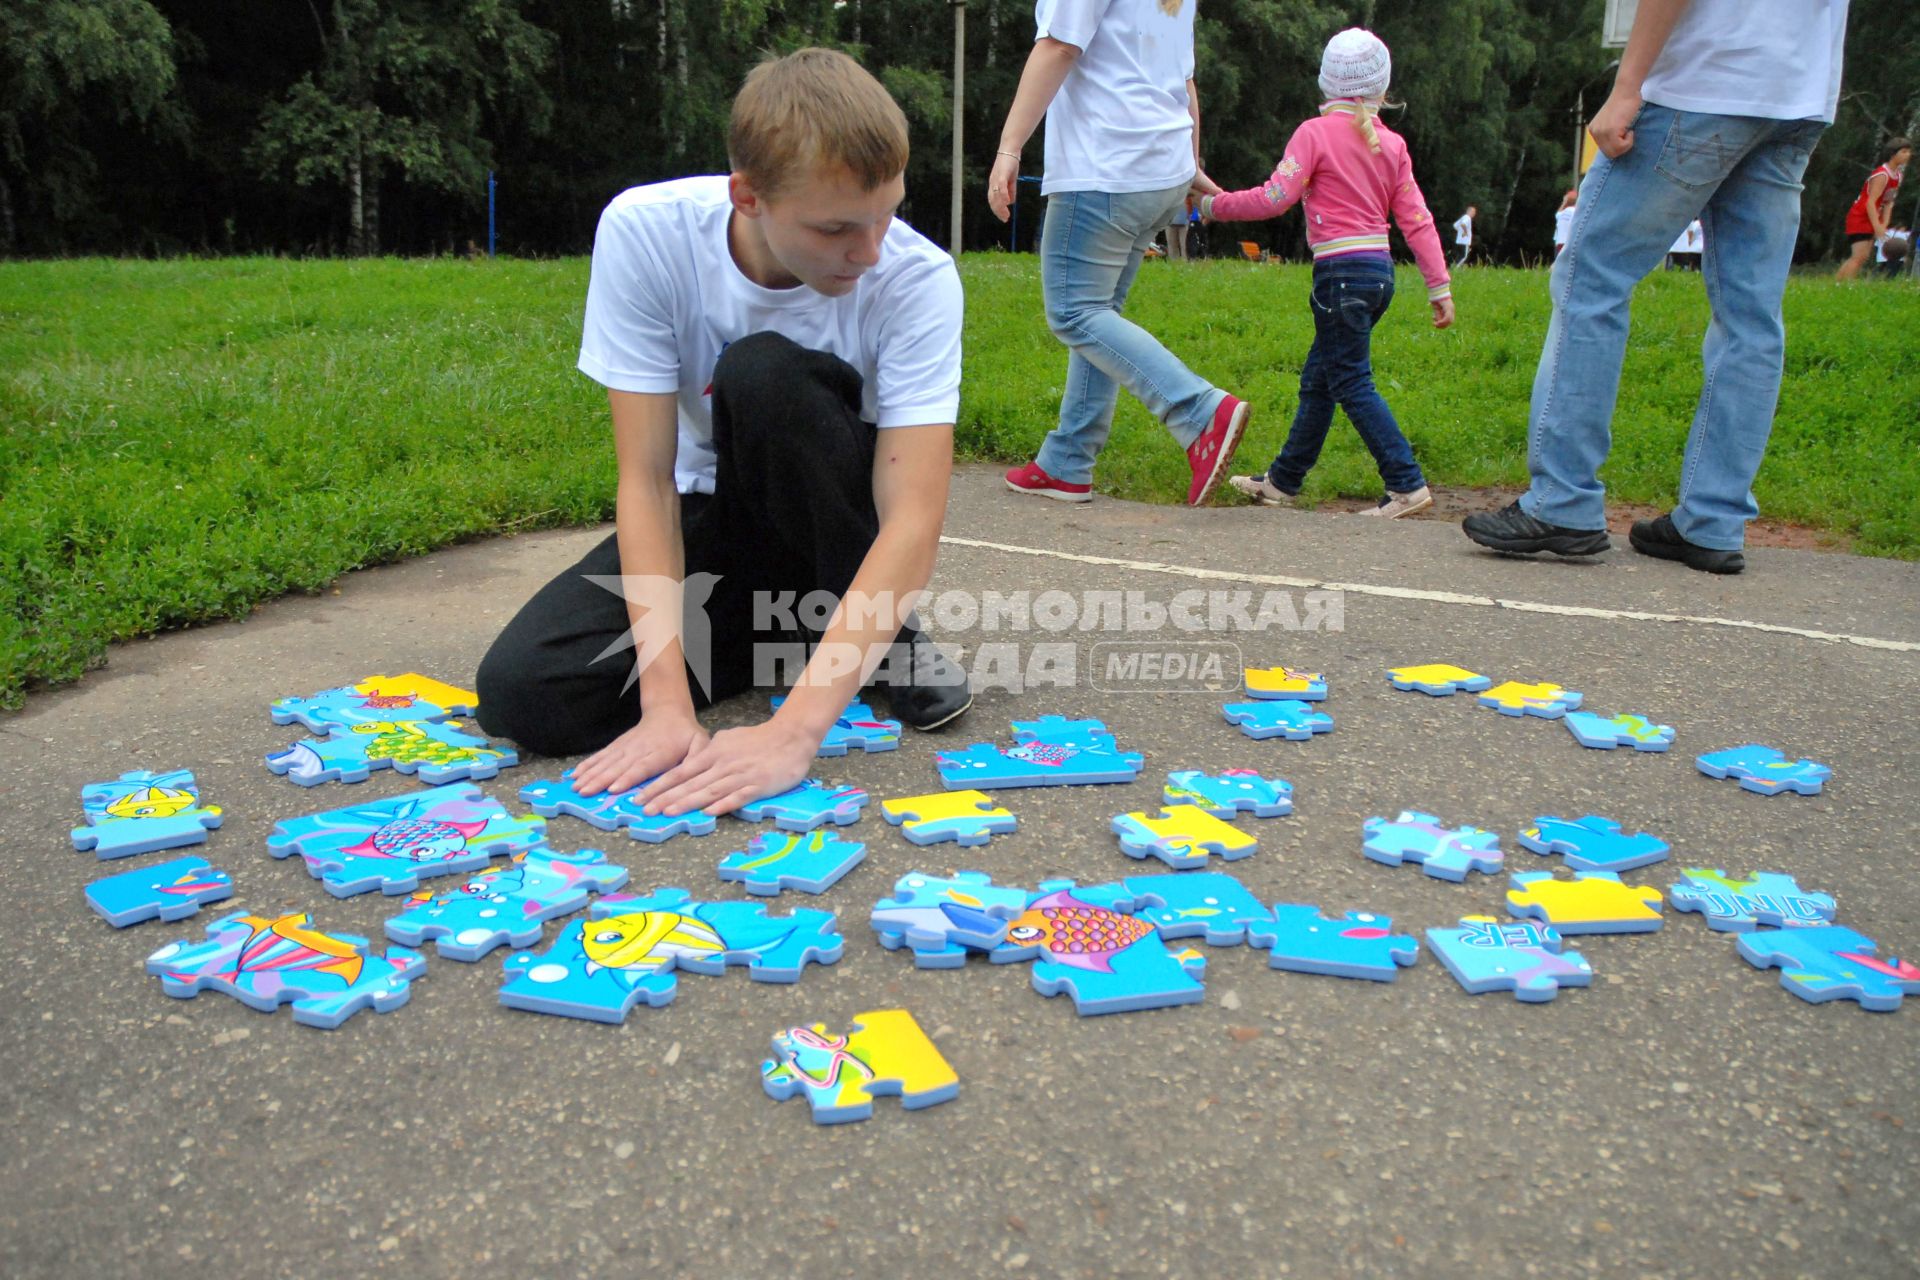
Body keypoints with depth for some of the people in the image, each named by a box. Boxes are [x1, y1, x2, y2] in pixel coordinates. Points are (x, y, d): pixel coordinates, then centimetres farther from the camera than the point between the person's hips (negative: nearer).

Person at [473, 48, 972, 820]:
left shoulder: (917, 278, -25)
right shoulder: (643, 232, -22)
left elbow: (913, 519, -32)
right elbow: (647, 477, -23)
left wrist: (794, 730, -42)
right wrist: (667, 705, -32)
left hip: (832, 514, -1)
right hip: (712, 508, 2)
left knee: (765, 373, -33)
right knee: (522, 692, -19)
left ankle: (882, 636, -10)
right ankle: (798, 626, 1)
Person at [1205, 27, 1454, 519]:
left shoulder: (1316, 132, -6)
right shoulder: (1391, 143, 10)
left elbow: (1274, 199, -12)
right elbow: (1416, 219, 7)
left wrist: (1215, 205, 1)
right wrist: (1439, 285, 7)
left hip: (1342, 273, -7)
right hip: (1380, 271, 7)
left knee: (1351, 384, -3)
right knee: (1317, 379, 15)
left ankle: (1407, 485, -8)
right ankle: (1282, 480, 25)